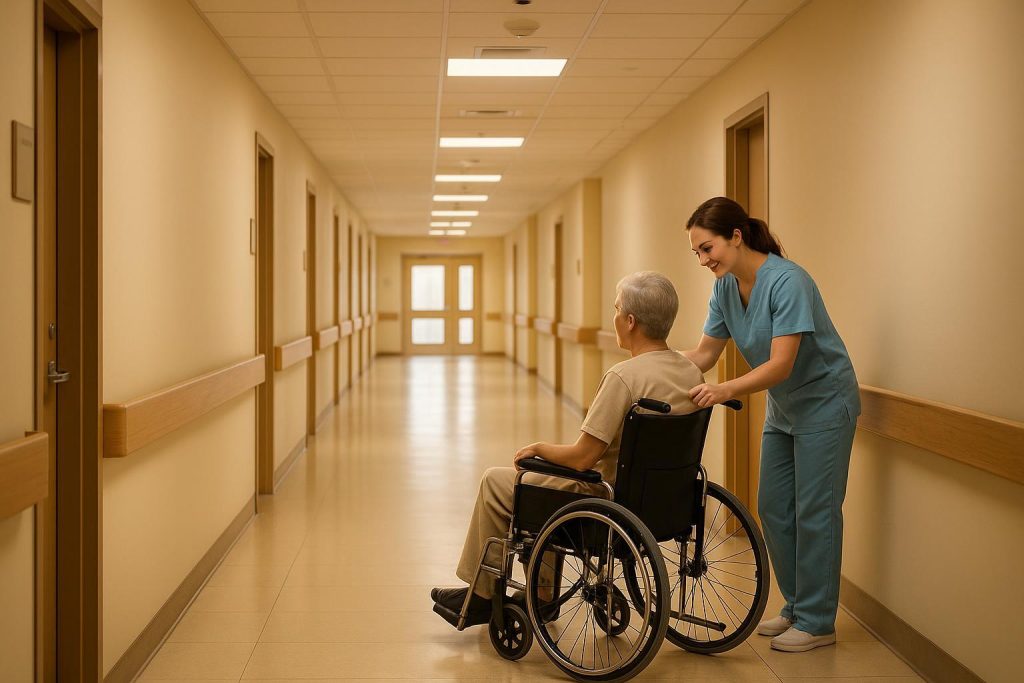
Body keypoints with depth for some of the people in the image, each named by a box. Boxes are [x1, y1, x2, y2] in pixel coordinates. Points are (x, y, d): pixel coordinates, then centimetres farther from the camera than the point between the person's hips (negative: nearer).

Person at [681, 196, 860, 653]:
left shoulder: (787, 282, -27)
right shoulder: (726, 288, -3)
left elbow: (781, 365, -31)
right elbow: (704, 353, 0)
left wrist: (724, 391, -44)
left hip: (824, 404, -8)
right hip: (782, 407, 8)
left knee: (813, 511, -4)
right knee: (773, 508, 10)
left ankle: (817, 623, 6)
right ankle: (796, 607, 24)